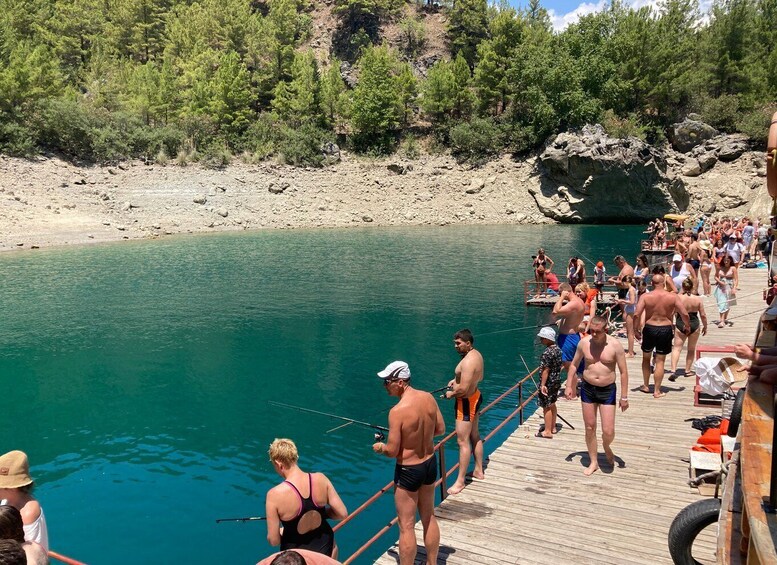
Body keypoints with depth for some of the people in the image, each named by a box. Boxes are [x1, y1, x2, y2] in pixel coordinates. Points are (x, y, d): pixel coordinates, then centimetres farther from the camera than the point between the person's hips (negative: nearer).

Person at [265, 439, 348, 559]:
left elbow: (273, 540, -18)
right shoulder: (321, 479, -16)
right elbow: (342, 513, -10)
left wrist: (280, 530, 5)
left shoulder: (275, 495, -25)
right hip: (325, 546, 3)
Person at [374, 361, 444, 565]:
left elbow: (392, 451, -21)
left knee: (406, 526, 8)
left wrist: (379, 447, -1)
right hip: (430, 463, 7)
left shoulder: (397, 411, -27)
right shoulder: (429, 398, -7)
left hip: (408, 470, -7)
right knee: (429, 518, 23)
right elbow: (440, 429, 4)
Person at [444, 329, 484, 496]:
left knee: (463, 441, -4)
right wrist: (457, 379, 10)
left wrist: (450, 394, -11)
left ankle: (460, 482, 2)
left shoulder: (468, 361, -27)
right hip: (475, 396, 11)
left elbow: (463, 389, -30)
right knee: (474, 436, 21)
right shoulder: (476, 354, 4)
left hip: (466, 402, -11)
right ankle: (478, 471, 35)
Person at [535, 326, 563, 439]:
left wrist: (542, 385, -20)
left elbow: (545, 370, -23)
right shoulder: (557, 349, 4)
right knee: (552, 404, 20)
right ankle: (553, 427, 31)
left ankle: (547, 432, 8)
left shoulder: (547, 353, -23)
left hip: (548, 382, -9)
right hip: (557, 381, 9)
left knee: (547, 406, 1)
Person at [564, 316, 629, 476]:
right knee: (590, 428, 9)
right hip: (587, 389, 2)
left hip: (608, 391, -2)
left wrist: (624, 397, -8)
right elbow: (574, 365, 8)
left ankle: (606, 446, 33)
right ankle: (594, 462, 26)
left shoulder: (615, 345, -12)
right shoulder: (584, 342, -5)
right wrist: (569, 386, 3)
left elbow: (623, 372, -7)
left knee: (608, 431, -3)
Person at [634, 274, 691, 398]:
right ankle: (657, 391, 9)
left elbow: (637, 314, -15)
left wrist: (636, 329, -3)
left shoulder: (645, 296, -8)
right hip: (665, 329, 0)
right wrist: (687, 326, 11)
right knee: (660, 361, 7)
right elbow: (685, 314, -7)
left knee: (646, 358, 20)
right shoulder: (673, 297, -6)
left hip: (649, 329, 0)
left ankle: (646, 386, 31)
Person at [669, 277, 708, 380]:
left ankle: (673, 371, -13)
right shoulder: (698, 299, -7)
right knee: (691, 349, 17)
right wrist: (705, 326, 10)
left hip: (680, 324, -1)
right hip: (694, 325, 1)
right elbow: (703, 315, -3)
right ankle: (687, 370, 23)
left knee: (677, 348, 1)